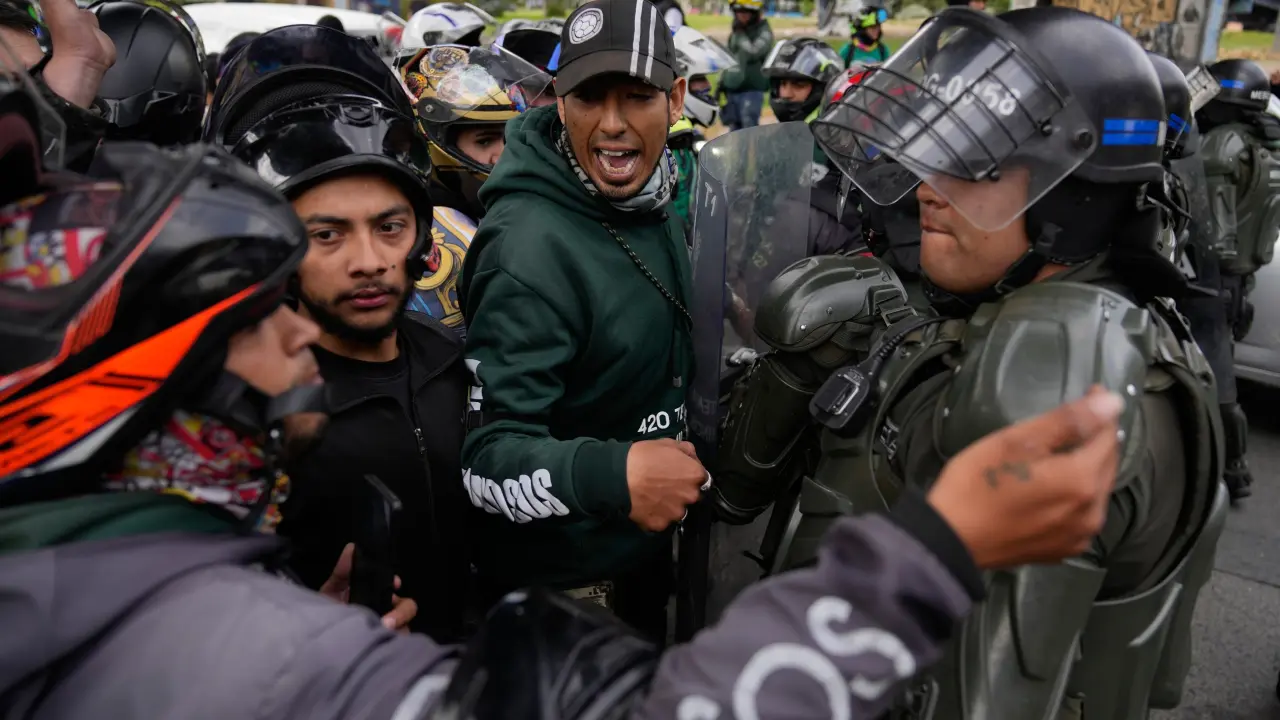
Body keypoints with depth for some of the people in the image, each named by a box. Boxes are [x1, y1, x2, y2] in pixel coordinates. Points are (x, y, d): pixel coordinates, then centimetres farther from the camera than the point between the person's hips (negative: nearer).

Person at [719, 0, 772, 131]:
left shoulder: (764, 32, -8)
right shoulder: (735, 31, 15)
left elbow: (753, 52, -26)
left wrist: (741, 34, -18)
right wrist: (722, 82, 20)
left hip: (752, 90, -7)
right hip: (731, 89, 7)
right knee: (735, 129, 12)